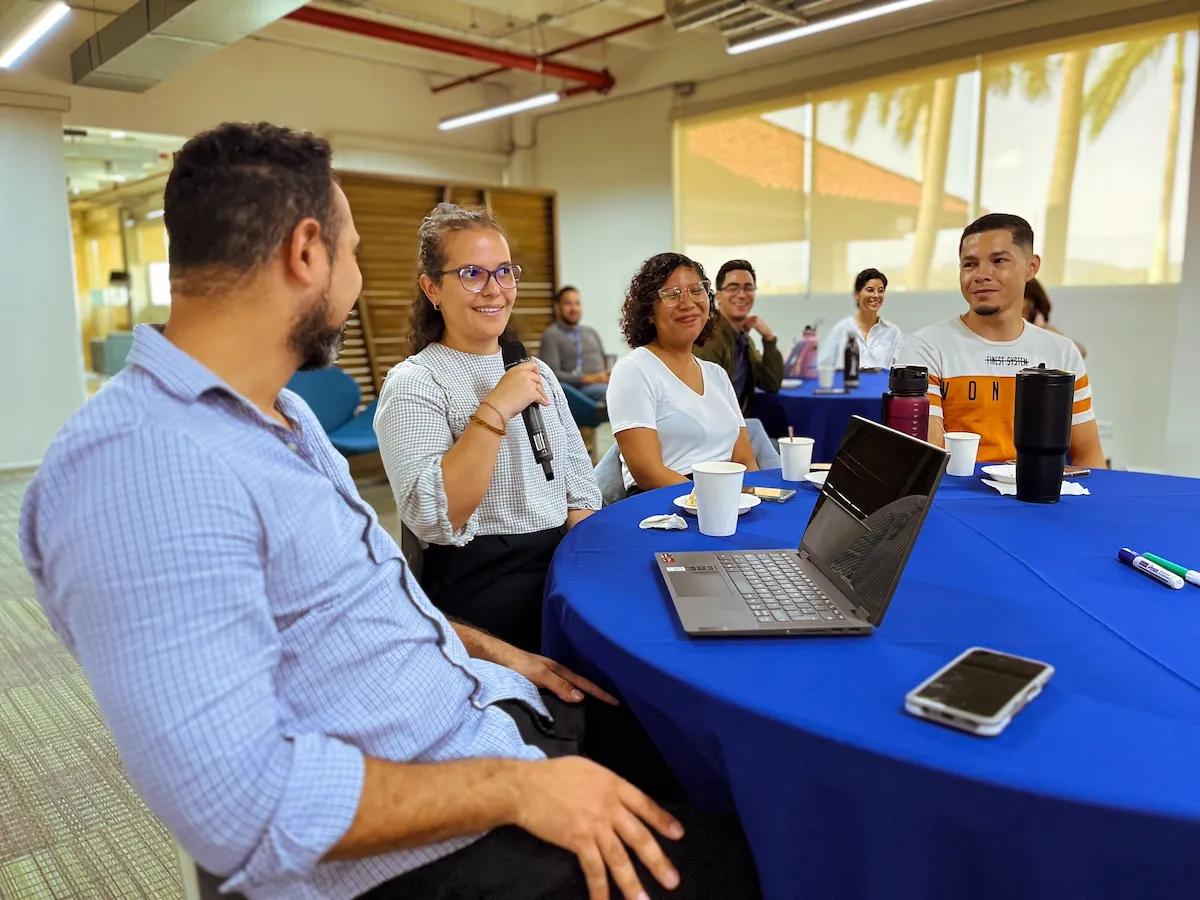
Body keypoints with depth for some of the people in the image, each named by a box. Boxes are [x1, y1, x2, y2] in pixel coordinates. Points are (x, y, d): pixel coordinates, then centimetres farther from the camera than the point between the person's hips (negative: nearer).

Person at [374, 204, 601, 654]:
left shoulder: (537, 371, 14)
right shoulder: (412, 384, -7)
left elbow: (581, 487, 14)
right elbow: (432, 519, -21)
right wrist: (495, 410, -23)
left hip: (564, 561, 7)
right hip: (481, 580, -6)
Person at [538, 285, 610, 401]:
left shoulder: (592, 332, 28)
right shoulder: (551, 335, 5)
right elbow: (552, 374, -6)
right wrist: (587, 378, -14)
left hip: (604, 384, 6)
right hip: (579, 389, -6)